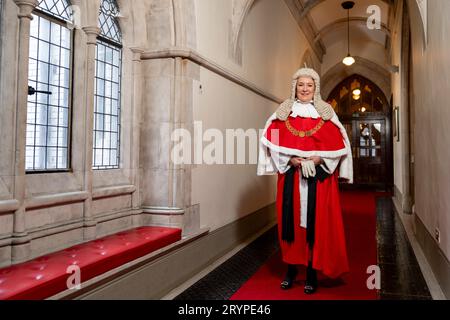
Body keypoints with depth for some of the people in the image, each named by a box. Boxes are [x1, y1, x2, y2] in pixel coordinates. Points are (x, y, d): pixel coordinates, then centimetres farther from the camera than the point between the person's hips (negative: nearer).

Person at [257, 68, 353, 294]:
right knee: (291, 219, 4)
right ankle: (291, 268, 16)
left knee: (316, 221, -1)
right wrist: (290, 159, -11)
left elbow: (337, 143, 2)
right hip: (290, 174, 1)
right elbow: (273, 140, 2)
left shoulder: (326, 112, 8)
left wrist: (318, 159, -12)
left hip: (319, 175, -1)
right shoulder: (284, 112, 10)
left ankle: (312, 272, 10)